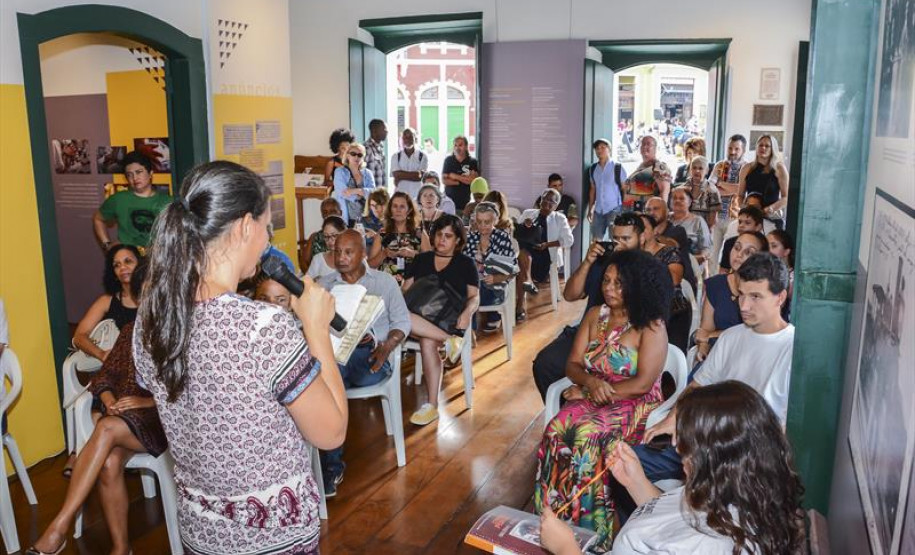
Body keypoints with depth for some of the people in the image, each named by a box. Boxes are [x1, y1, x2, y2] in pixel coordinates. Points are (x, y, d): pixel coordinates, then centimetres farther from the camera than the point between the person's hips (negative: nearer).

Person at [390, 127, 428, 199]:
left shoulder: (423, 156, 3)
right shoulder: (395, 156, 7)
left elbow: (421, 176, -7)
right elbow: (396, 174, -4)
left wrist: (401, 176, -6)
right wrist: (415, 174, -8)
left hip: (417, 195, 0)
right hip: (400, 194, 1)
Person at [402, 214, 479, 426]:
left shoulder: (466, 263, 14)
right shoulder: (421, 259, 20)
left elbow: (474, 297, 7)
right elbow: (406, 290, 15)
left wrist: (467, 313, -15)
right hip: (420, 315, 3)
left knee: (428, 342, -37)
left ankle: (432, 405, -34)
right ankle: (450, 340, -33)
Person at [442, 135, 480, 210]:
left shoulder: (472, 162, 2)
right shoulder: (448, 160, 6)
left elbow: (474, 180, -8)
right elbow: (444, 180, 0)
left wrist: (455, 176, -5)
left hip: (465, 200, -1)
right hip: (449, 198, 1)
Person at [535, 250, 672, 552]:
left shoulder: (652, 326, -8)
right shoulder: (595, 315, 9)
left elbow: (643, 383, -16)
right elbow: (573, 365, 8)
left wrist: (586, 392, -12)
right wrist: (591, 382, -17)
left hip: (636, 406, -5)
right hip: (591, 398, 5)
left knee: (588, 435, -33)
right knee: (557, 429, -26)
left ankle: (588, 527, -18)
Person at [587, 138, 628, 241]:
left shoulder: (618, 168, -6)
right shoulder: (593, 168, 9)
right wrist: (590, 209, 13)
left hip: (614, 209, -5)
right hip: (598, 210, 5)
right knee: (595, 240, 6)